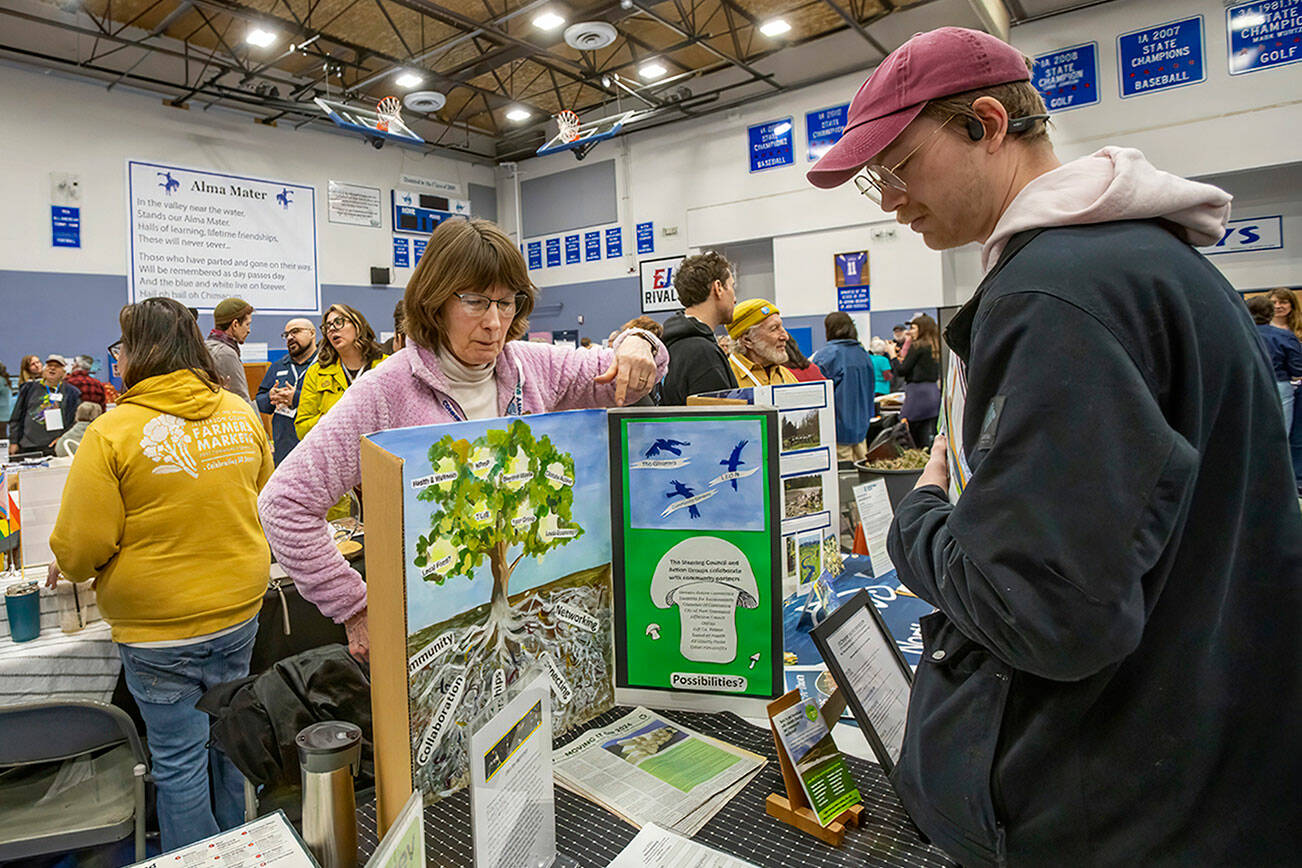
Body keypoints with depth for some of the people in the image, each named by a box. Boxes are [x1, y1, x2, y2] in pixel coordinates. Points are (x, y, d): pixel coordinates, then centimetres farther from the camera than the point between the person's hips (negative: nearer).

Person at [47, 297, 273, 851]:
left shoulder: (111, 433, -16)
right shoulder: (241, 413, -1)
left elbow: (80, 546, -13)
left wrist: (65, 567, 10)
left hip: (160, 627, -5)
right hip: (240, 611, 5)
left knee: (178, 765, 11)